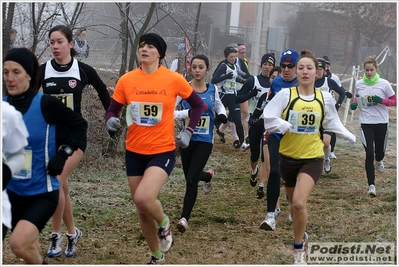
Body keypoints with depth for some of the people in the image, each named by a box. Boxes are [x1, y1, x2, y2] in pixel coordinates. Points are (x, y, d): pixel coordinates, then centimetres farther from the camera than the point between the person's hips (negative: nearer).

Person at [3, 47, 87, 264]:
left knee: (18, 243, -22)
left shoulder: (45, 104, -14)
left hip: (43, 192, -5)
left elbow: (80, 124, -1)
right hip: (14, 192, 5)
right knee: (28, 247, 16)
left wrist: (63, 154, -11)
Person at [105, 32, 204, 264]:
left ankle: (164, 224, 8)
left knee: (143, 198, -27)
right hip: (135, 152, 4)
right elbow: (112, 110, 5)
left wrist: (188, 132, -3)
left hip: (163, 151, -4)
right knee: (142, 211, 12)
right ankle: (157, 257, 35)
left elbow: (198, 105, 6)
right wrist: (111, 120, -17)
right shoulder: (126, 80, -3)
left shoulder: (174, 79, -9)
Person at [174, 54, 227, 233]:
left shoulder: (213, 89, 1)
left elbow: (218, 106, 20)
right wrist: (188, 113, -30)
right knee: (190, 177, 16)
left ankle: (185, 218, -3)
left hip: (205, 141, -1)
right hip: (187, 139, 1)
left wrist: (223, 115, -2)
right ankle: (208, 176, 52)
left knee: (191, 179, -11)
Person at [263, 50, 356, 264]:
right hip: (288, 157, 1)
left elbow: (333, 123, 15)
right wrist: (286, 126, -29)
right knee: (295, 203, 17)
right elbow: (268, 118, -15)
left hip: (312, 158, -1)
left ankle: (299, 248, -2)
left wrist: (350, 137, 11)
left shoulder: (325, 98, -1)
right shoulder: (285, 94, -9)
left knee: (299, 202, -21)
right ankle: (301, 235, 48)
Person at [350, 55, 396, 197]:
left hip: (381, 122, 0)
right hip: (366, 122, 0)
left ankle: (378, 161, 55)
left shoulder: (384, 84, -7)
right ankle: (371, 185, -3)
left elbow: (394, 101, 0)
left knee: (380, 152, 15)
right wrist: (354, 103, -3)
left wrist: (382, 100, -18)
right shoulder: (358, 84, 0)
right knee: (369, 154, -10)